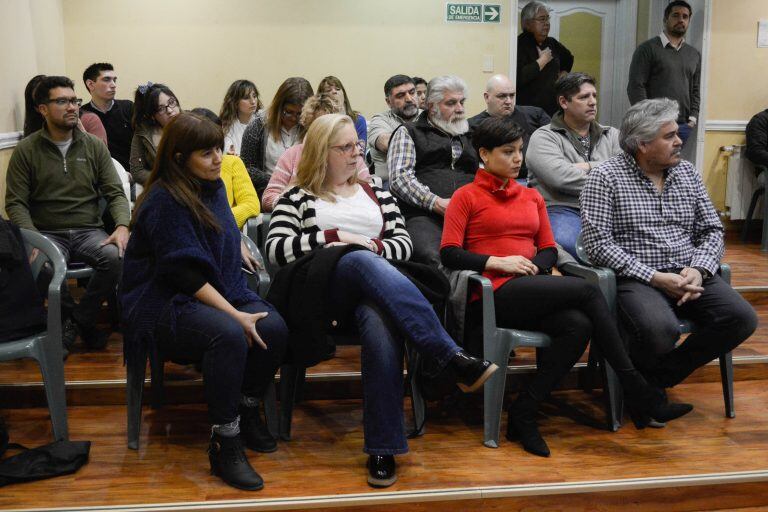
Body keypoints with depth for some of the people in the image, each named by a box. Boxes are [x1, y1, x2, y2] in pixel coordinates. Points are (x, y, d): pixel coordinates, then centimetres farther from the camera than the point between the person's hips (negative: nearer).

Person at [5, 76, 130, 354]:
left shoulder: (94, 146, 8)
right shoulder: (26, 150, 2)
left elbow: (115, 193, 6)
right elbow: (15, 203, -1)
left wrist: (122, 226, -15)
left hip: (89, 231, 2)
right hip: (47, 234, -2)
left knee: (116, 257, -31)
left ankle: (76, 321, -8)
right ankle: (84, 322, -6)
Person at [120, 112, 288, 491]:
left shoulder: (213, 187, 10)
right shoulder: (163, 201, -16)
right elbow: (186, 274, -22)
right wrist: (235, 314, -26)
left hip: (217, 290, 8)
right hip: (163, 304, -7)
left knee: (274, 327, -20)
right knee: (228, 334, -36)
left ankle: (247, 412, 3)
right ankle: (224, 444, -25)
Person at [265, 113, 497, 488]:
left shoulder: (377, 194, 27)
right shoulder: (297, 198, 17)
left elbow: (403, 243, 17)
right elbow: (275, 248, 2)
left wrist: (372, 246, -4)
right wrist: (337, 239, -4)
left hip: (377, 286, 2)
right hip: (324, 289, -2)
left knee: (381, 325, -37)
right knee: (363, 263, -39)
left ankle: (383, 449, -35)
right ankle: (455, 358, -46)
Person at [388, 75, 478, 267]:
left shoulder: (470, 136, 32)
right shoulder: (408, 132, 16)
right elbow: (400, 178, 1)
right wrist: (435, 202, -12)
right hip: (425, 215, -4)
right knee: (432, 256, -37)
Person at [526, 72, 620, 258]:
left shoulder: (612, 135, 24)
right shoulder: (544, 137, 7)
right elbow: (561, 177, -11)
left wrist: (589, 167, -3)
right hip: (563, 209, -3)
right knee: (565, 241, -39)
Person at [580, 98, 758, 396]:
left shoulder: (687, 173, 14)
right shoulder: (605, 178, -3)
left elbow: (712, 229, 15)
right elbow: (597, 243, -11)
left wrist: (699, 269, -6)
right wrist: (654, 277, -16)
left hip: (689, 274, 6)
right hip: (636, 278, -6)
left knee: (742, 318, -18)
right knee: (662, 330, -35)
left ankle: (659, 377, -4)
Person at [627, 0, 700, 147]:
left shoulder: (694, 55, 18)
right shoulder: (647, 49, 1)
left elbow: (695, 91, 19)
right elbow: (635, 87, -6)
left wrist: (693, 119, 4)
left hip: (684, 127, 5)